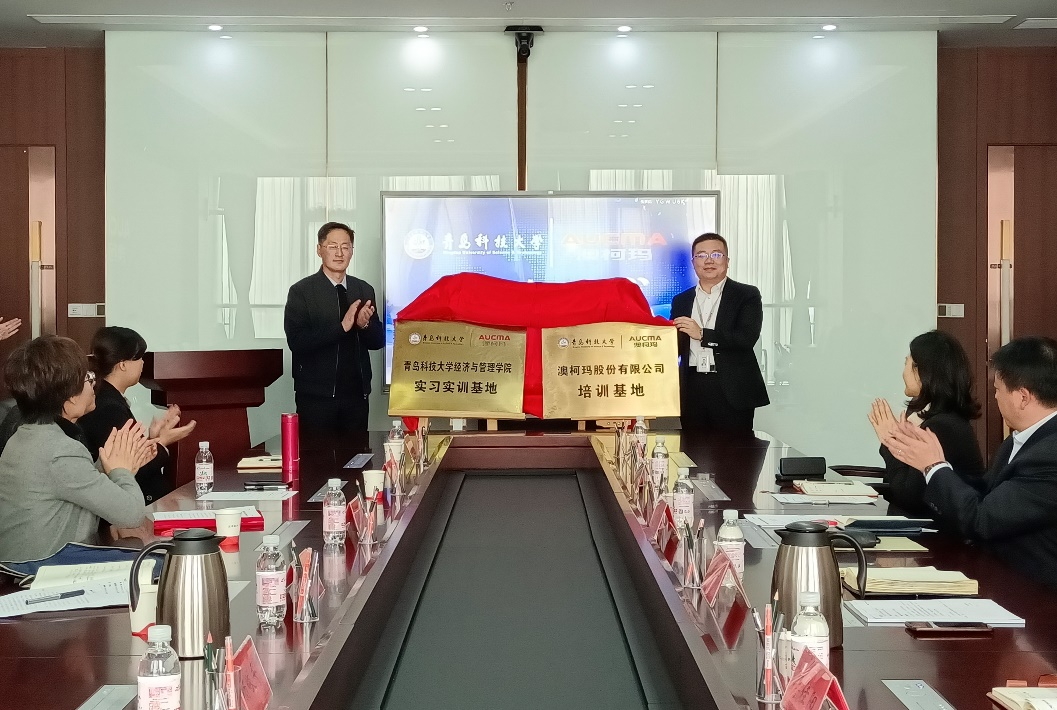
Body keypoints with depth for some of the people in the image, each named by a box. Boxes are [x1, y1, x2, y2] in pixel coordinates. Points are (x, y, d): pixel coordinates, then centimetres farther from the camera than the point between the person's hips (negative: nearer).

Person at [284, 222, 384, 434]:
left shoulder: (364, 290, 9)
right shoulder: (301, 291, -3)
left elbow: (378, 341, 10)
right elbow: (296, 342, -14)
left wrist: (364, 324, -12)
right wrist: (342, 326, -22)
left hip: (357, 394, 4)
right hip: (316, 396, -4)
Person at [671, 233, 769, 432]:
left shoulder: (747, 295, 3)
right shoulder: (681, 301, 17)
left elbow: (747, 338, -11)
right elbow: (675, 347, 18)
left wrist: (702, 334, -13)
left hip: (732, 393, -3)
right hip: (692, 391, 4)